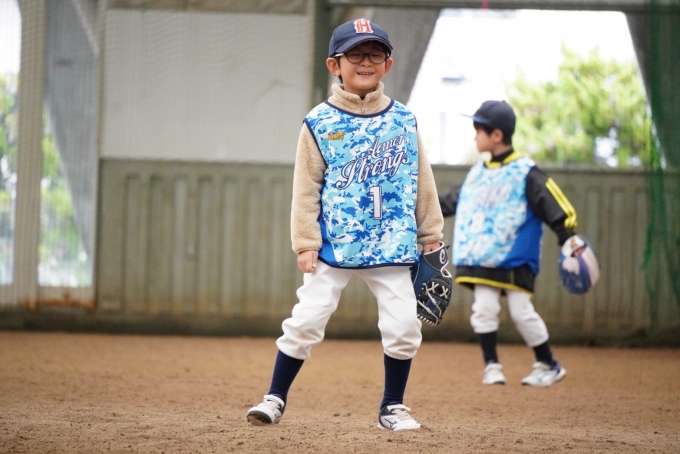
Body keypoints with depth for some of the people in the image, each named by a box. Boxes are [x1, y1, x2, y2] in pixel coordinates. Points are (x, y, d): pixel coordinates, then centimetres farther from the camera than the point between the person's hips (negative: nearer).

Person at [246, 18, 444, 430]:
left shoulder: (404, 121, 6)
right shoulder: (320, 123, -1)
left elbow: (422, 182, 11)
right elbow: (306, 188, -1)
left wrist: (431, 235, 11)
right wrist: (306, 242, -7)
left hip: (392, 246, 2)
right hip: (333, 245, -2)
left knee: (403, 325, -3)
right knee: (306, 320, -4)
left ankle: (393, 407, 15)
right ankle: (276, 399, 11)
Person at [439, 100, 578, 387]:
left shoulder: (526, 174, -8)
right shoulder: (477, 173, 11)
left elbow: (556, 208, -11)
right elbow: (451, 201, 23)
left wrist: (569, 241, -20)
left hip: (516, 259, -5)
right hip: (482, 258, 5)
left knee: (521, 312, -5)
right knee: (483, 309, -3)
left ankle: (548, 366, 10)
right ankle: (492, 367, 6)